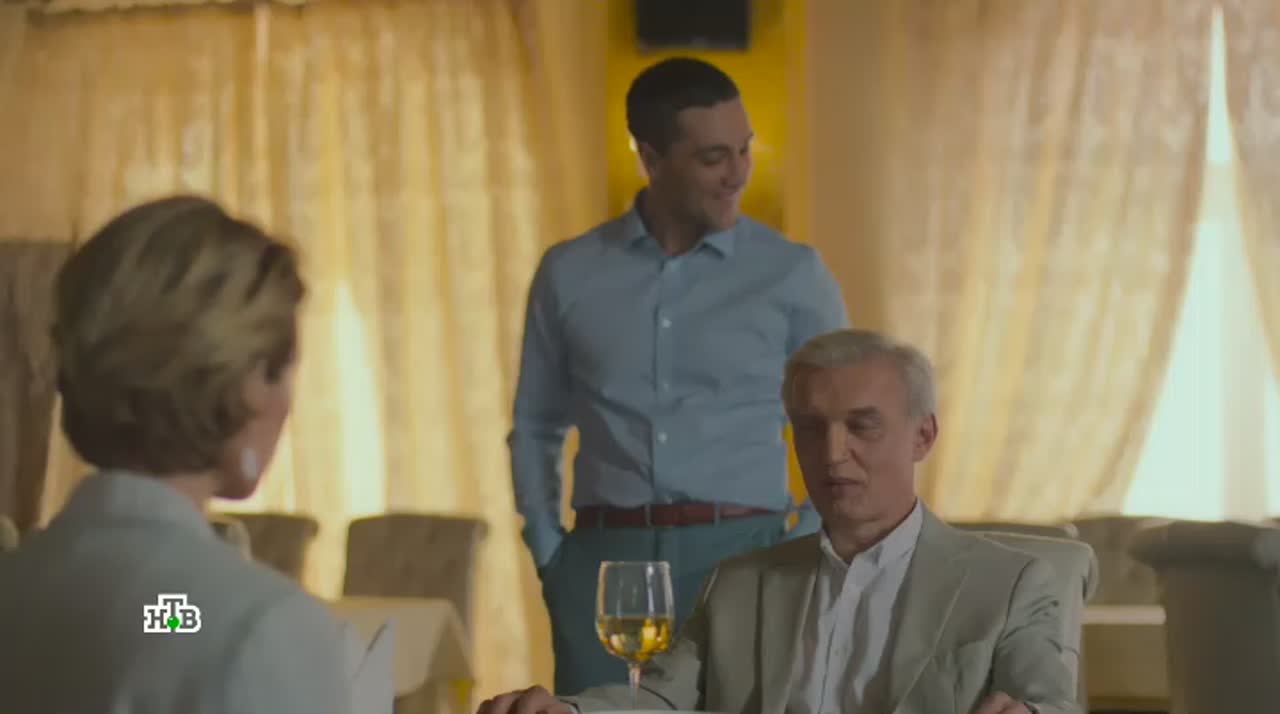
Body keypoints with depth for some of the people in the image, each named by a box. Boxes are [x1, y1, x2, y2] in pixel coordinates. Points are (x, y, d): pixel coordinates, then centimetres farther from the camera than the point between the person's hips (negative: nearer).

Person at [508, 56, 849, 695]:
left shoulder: (792, 275, 2)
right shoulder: (570, 272, 7)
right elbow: (535, 426, 16)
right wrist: (549, 555, 6)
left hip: (738, 556, -1)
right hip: (604, 559, 1)